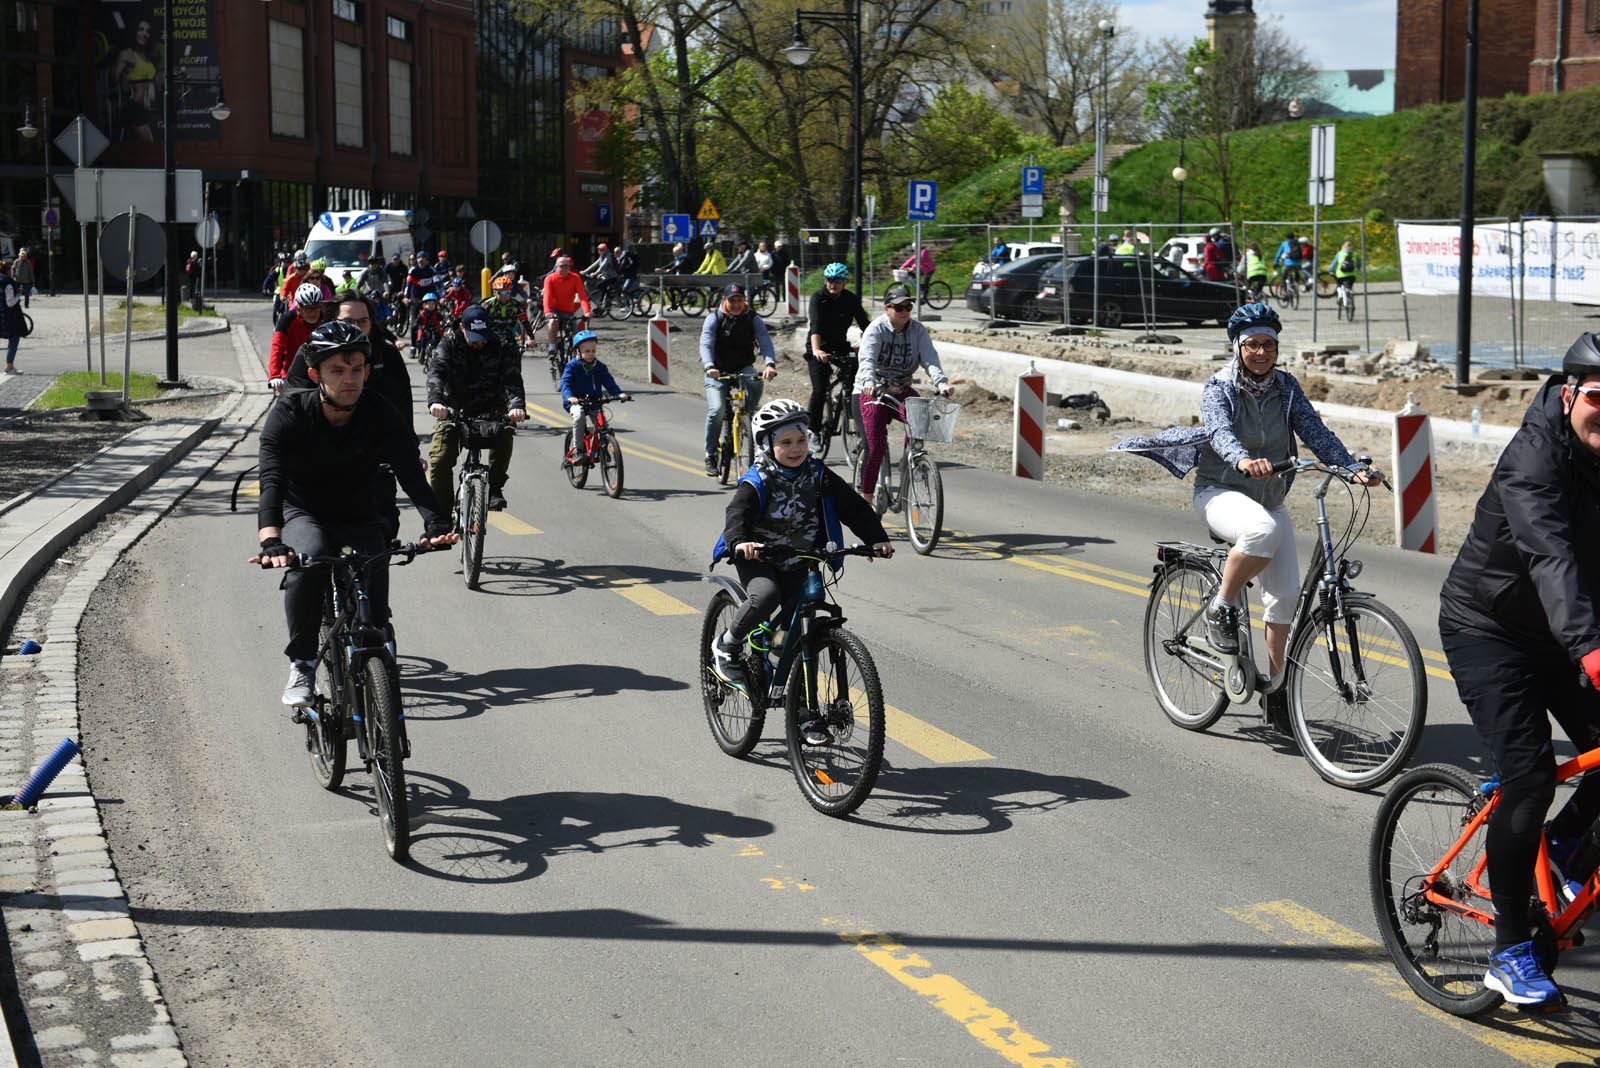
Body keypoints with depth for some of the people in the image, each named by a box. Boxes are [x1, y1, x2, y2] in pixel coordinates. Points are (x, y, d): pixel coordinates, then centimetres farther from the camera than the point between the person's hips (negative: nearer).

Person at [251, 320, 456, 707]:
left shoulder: (383, 417, -14)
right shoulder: (290, 413, -18)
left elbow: (411, 475, -25)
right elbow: (272, 481, -30)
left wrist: (436, 523, -46)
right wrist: (271, 540, -49)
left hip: (360, 521, 2)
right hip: (303, 515, -1)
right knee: (309, 556, -36)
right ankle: (301, 665, -22)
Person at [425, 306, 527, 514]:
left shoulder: (502, 347, -9)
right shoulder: (450, 343, -7)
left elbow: (512, 379, -23)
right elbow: (436, 371, -23)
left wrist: (516, 406, -45)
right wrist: (435, 401, -45)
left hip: (490, 410, -1)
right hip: (455, 408, 1)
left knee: (504, 434, -33)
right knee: (439, 459, -16)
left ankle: (495, 487, -16)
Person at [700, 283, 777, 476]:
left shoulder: (753, 319, -4)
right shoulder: (714, 318, -7)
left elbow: (765, 341, -18)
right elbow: (706, 344, -20)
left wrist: (770, 364, -38)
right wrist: (709, 367, -41)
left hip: (743, 368, 1)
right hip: (718, 372, -1)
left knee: (756, 382, -33)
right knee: (716, 410, -20)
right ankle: (710, 456, -7)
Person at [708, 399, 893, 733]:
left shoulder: (818, 477, -5)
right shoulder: (758, 482, -15)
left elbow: (853, 507, -5)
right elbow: (736, 513, -30)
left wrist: (877, 539, -19)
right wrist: (739, 541, -51)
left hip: (796, 563, 4)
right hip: (757, 559, -4)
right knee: (765, 596, -36)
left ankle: (805, 717, 8)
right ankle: (726, 646, -9)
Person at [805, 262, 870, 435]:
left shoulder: (851, 299, -4)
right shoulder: (818, 297, -14)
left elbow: (864, 324, -11)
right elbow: (815, 325, -28)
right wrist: (816, 350, -44)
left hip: (840, 346, 3)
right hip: (819, 349, -3)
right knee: (819, 391, -13)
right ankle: (813, 430, 0)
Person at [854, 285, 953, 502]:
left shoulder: (918, 330, -2)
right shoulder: (876, 329, -12)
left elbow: (930, 359, -14)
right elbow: (867, 360, -27)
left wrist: (941, 383, -33)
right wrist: (869, 382, -48)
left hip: (902, 390, 3)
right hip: (873, 392, -3)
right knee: (875, 447, -12)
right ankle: (866, 499, 1)